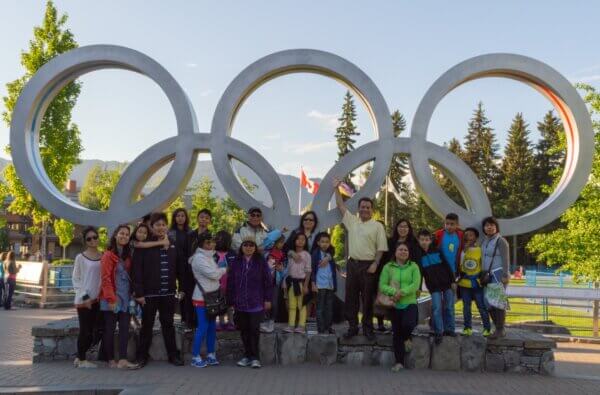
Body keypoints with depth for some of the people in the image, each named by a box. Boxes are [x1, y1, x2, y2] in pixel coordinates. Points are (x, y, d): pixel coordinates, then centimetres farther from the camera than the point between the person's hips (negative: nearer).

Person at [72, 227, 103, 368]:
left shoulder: (103, 257, 8)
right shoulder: (80, 257, -1)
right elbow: (75, 280, -2)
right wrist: (84, 296, -11)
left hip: (98, 300, 4)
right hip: (84, 300, -4)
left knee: (98, 331, 3)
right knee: (85, 330, -1)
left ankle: (79, 357, 19)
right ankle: (82, 359, 13)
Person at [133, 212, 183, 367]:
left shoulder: (173, 245, 7)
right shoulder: (144, 246, -5)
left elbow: (178, 268, 10)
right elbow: (137, 270, -8)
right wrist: (139, 293, -14)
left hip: (168, 293, 3)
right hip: (149, 294, -3)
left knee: (168, 324, 11)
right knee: (147, 325, 8)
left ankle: (173, 355, 19)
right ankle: (142, 356, 19)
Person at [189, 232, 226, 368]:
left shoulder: (210, 256, 14)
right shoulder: (199, 258, -14)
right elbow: (213, 274, -19)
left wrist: (219, 271, -5)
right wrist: (224, 269, -3)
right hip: (202, 297, -8)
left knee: (212, 326, 10)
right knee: (203, 327, -7)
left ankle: (210, 355, 19)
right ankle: (195, 357, 2)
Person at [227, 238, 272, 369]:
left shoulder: (261, 262, 0)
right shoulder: (236, 263, 6)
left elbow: (267, 281, 1)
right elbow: (230, 282, 8)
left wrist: (267, 299, -3)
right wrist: (231, 300, 6)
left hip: (256, 303, -3)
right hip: (240, 303, 3)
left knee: (254, 329, -2)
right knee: (244, 330, 9)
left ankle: (255, 357, 7)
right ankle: (247, 356, 20)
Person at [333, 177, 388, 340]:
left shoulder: (377, 226, -2)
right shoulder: (352, 221, 10)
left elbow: (381, 248, -5)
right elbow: (341, 206, 13)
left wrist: (375, 264, -14)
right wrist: (336, 189, 8)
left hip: (368, 265, -4)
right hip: (352, 264, 4)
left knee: (368, 298, 3)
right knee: (351, 297, 7)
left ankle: (367, 328, 12)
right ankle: (352, 327, 16)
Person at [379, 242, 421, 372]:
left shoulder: (413, 266, 2)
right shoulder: (388, 267, 4)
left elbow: (416, 285, -9)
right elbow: (382, 285, -3)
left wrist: (402, 292, -21)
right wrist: (394, 292, -20)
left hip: (410, 303, -1)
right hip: (395, 305, 1)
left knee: (408, 324, -26)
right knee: (396, 333, 4)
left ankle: (406, 338, 13)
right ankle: (399, 362, 18)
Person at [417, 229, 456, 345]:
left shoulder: (437, 251, 2)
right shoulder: (419, 255, 1)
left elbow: (447, 266, 2)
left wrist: (453, 281, -1)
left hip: (446, 283, 1)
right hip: (433, 286, -1)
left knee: (449, 307, 5)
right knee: (436, 308, -9)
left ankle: (449, 329, 17)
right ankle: (438, 332, 0)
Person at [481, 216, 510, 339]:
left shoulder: (500, 241, -6)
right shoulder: (484, 241, 14)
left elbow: (505, 259, -12)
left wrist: (505, 275, -19)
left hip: (499, 274, -7)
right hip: (488, 275, 8)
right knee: (489, 303, 7)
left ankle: (500, 330, -2)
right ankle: (498, 329, 17)